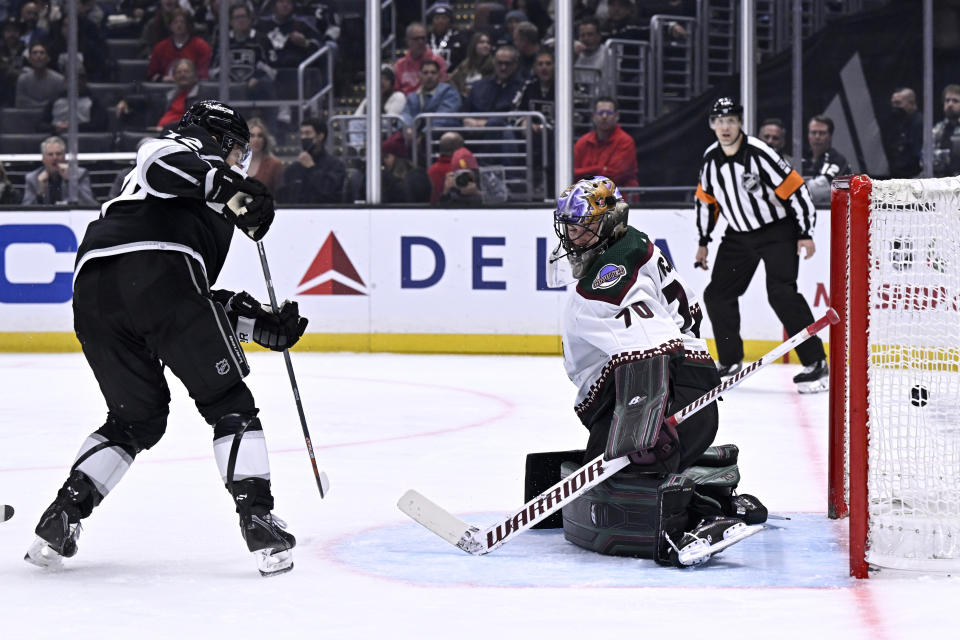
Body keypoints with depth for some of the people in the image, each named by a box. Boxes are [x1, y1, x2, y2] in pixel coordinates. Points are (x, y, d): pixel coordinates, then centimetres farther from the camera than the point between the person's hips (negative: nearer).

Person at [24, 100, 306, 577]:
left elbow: (201, 301, 36)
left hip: (93, 289, 8)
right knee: (229, 405, 2)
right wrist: (230, 186, -13)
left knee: (137, 418, 21)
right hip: (153, 269, -8)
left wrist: (262, 324, 33)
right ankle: (258, 520, -7)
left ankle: (63, 514, 8)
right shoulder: (193, 151, 19)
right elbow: (160, 163, -8)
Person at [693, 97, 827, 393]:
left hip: (778, 231, -7)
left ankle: (816, 363, -16)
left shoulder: (758, 153, -22)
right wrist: (703, 241, 16)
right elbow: (707, 199, 14)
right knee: (717, 294, 4)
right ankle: (731, 363, 20)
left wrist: (806, 233, -19)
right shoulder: (711, 158, -1)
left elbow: (794, 188, -19)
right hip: (739, 236, 7)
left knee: (781, 293, -20)